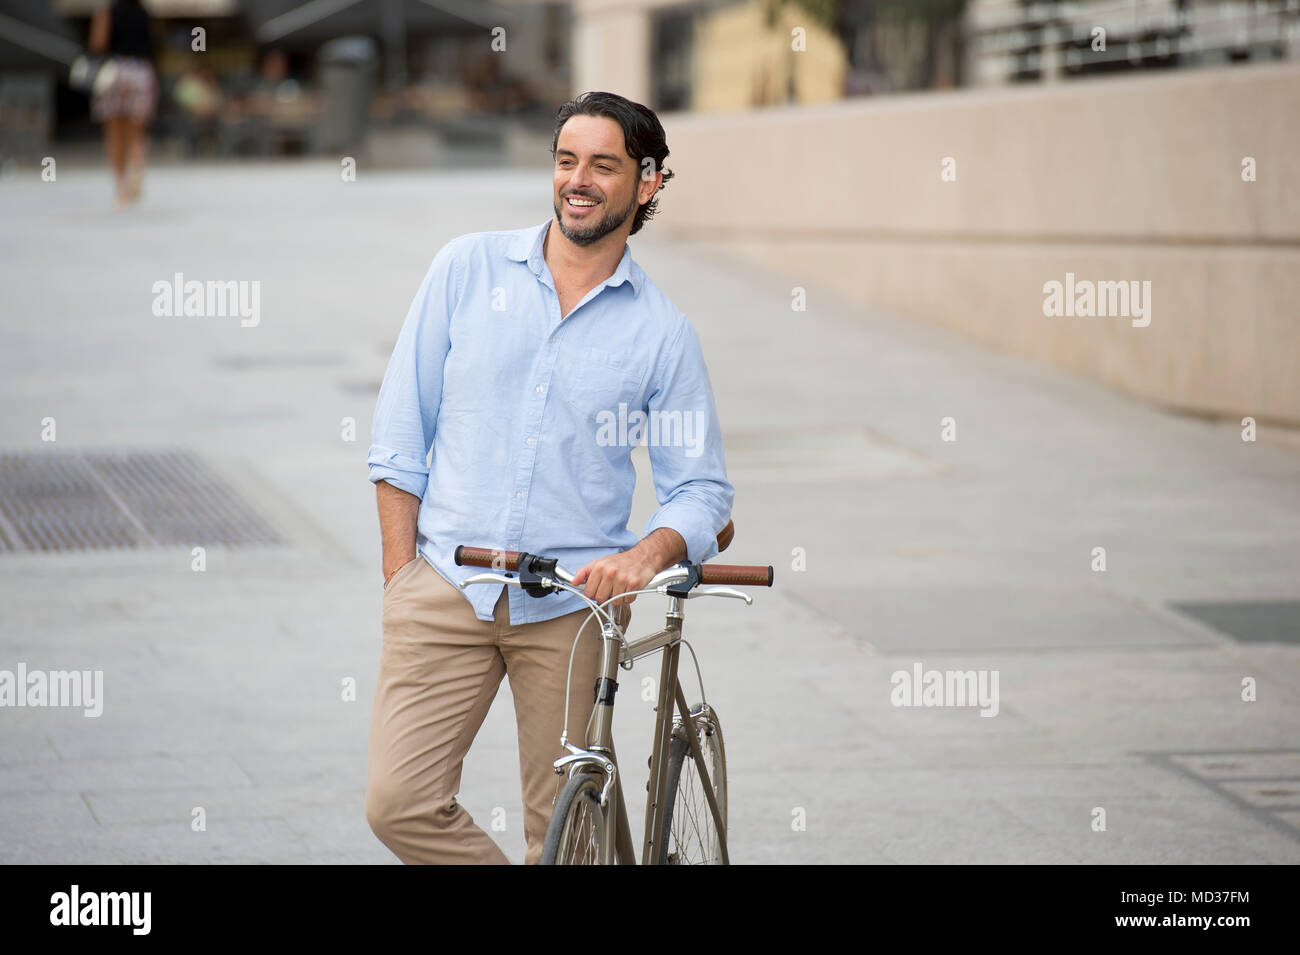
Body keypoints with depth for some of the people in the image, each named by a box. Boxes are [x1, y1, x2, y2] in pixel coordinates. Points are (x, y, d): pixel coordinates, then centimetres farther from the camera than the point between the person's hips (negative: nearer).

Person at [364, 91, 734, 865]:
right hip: (445, 591, 1)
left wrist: (648, 554, -16)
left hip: (573, 605, 0)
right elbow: (400, 433, 6)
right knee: (400, 803, -11)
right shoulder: (468, 267, 5)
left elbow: (703, 487, 5)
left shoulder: (663, 331, 3)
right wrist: (401, 577, 1)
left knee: (564, 830, 3)